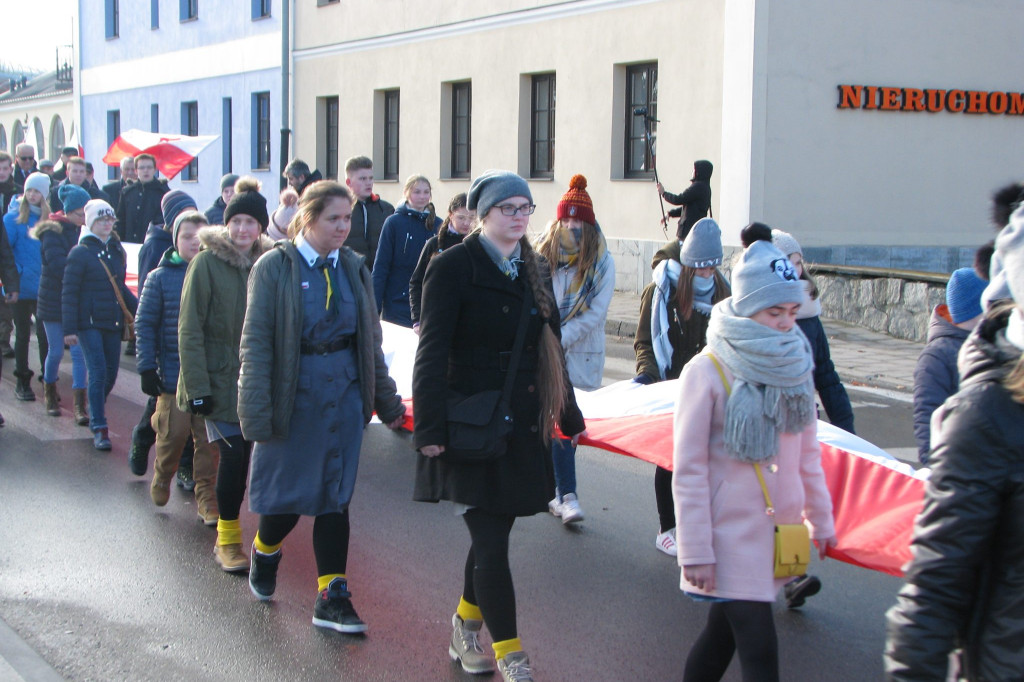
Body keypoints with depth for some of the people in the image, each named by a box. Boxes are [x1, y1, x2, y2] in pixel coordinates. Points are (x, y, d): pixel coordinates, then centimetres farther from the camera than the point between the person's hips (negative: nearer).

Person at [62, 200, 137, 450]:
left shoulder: (116, 251, 12)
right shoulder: (80, 253, -5)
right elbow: (69, 294, -7)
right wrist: (69, 329, -12)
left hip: (113, 322, 6)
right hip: (89, 323, -6)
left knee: (111, 374, 7)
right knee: (98, 373, -11)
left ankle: (95, 416, 28)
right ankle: (99, 429, -6)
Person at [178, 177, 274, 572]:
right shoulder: (207, 263, -9)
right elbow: (190, 330, -11)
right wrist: (197, 388, -16)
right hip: (220, 379, -4)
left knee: (239, 456, 7)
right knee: (234, 455, -8)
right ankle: (227, 539, 7)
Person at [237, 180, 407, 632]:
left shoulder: (353, 267, 6)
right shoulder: (275, 267, -8)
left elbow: (370, 339, 13)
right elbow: (256, 341, -10)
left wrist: (386, 400, 13)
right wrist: (256, 409, -16)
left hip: (345, 393, 4)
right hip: (294, 393, -4)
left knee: (335, 496, 5)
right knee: (288, 496, 5)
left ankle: (332, 598, 11)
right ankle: (264, 553, 37)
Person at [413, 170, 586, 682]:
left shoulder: (534, 270, 13)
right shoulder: (454, 266, -9)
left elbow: (550, 348, 19)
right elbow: (432, 352, -12)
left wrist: (569, 414, 18)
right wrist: (429, 428, -17)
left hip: (523, 424, 6)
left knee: (493, 530, 13)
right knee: (491, 542, -4)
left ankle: (466, 626, 33)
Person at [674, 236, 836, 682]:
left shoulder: (795, 366, 4)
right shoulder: (707, 371, -12)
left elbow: (808, 453, 16)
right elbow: (688, 470, -10)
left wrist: (820, 518, 18)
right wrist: (695, 551, -12)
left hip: (779, 528, 5)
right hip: (731, 535, -5)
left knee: (725, 633, 14)